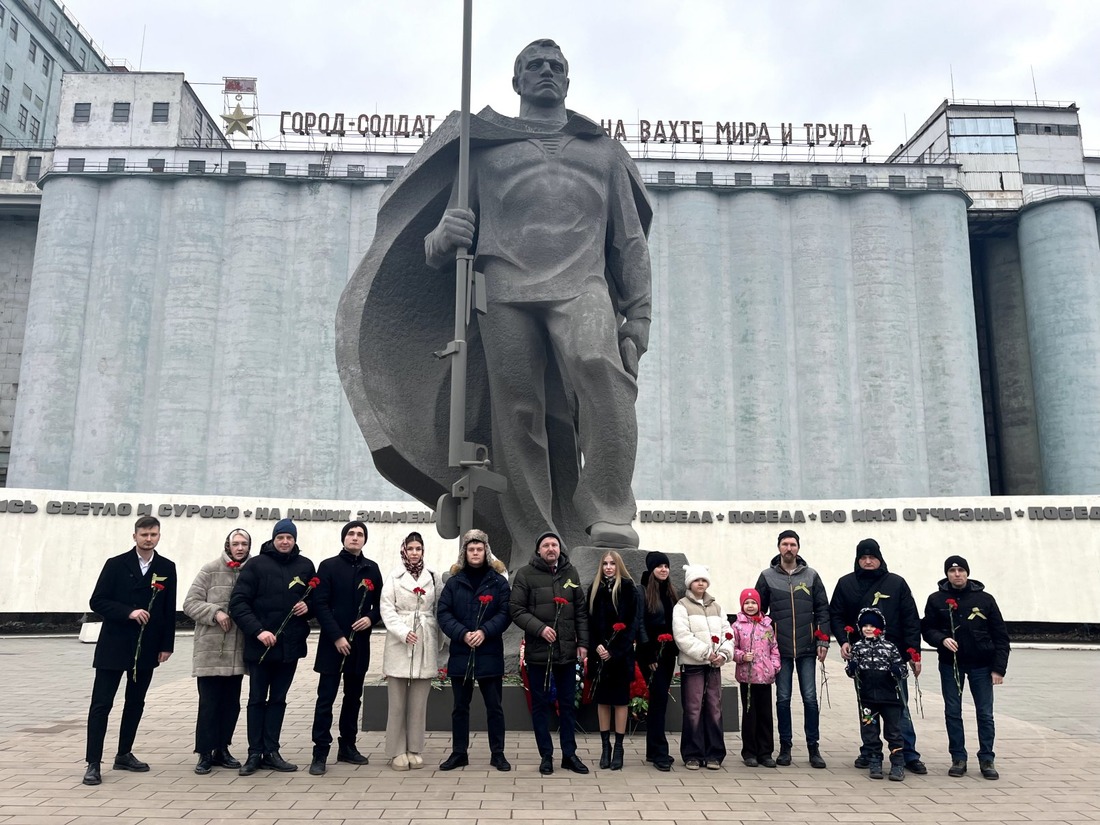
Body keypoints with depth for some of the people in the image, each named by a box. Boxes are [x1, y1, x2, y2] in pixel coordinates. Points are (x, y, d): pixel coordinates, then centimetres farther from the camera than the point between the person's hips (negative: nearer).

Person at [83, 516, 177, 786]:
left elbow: (170, 610, 5)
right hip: (114, 646, -3)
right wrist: (128, 613, -19)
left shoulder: (167, 568, 3)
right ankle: (93, 762, 4)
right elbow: (97, 601, -7)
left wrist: (167, 645, 2)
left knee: (135, 703, 12)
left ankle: (124, 755, 25)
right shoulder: (116, 565, -3)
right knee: (101, 704, -3)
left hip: (147, 649, 3)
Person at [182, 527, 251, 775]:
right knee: (209, 703, 0)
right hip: (210, 649, -3)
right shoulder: (210, 569, -4)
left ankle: (221, 749, 25)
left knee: (231, 703, 11)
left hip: (237, 650, 3)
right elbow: (190, 603, -4)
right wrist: (215, 612, -17)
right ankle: (205, 753, 12)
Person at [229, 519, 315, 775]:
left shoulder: (305, 566, 4)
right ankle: (255, 753, 15)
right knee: (257, 699, 7)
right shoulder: (256, 565, -6)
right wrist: (257, 630, -20)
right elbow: (238, 602, -11)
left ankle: (271, 752, 19)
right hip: (260, 645, -3)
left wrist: (308, 606, -7)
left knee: (278, 699, 11)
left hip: (291, 645, 3)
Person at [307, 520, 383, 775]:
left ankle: (347, 747, 22)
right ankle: (320, 753, 3)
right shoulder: (328, 566, -2)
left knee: (353, 697, 12)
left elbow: (380, 603, 11)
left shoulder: (372, 569, 9)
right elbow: (320, 604, -9)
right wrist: (336, 636, -15)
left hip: (360, 643, 4)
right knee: (326, 698, -3)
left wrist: (371, 618, -11)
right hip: (332, 643, -4)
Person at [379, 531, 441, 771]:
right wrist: (404, 632, -16)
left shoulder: (432, 577, 10)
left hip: (425, 646, 2)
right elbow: (387, 609, -4)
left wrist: (437, 643, 6)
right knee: (397, 702, 2)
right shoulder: (394, 577, 3)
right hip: (399, 645, -2)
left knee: (419, 703, 5)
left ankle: (415, 750, 14)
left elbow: (437, 610, 11)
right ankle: (397, 751, 11)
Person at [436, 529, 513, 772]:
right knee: (460, 706, 12)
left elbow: (505, 613, -5)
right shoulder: (454, 581, 5)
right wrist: (462, 634, -15)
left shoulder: (498, 581, 1)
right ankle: (459, 752, 23)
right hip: (460, 653, 2)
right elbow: (443, 613, -1)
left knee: (494, 706, 6)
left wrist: (484, 631, -18)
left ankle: (497, 753, 17)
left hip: (490, 653, -1)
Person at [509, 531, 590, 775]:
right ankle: (546, 755, 19)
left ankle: (569, 754, 23)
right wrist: (539, 628, -18)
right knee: (540, 704, 7)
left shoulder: (570, 573, 7)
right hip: (538, 651, -3)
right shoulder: (526, 574, -4)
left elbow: (581, 611, 9)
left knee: (567, 704, 12)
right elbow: (516, 609, -7)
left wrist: (582, 643, 4)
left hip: (567, 650, 3)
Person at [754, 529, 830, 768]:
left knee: (810, 698, 2)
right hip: (780, 649, 0)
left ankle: (813, 748, 13)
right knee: (783, 699, 5)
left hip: (807, 649, 0)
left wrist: (823, 641, 0)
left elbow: (822, 609, 7)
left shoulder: (811, 575, 6)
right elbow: (758, 611, 7)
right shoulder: (767, 577, 4)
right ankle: (785, 747, 15)